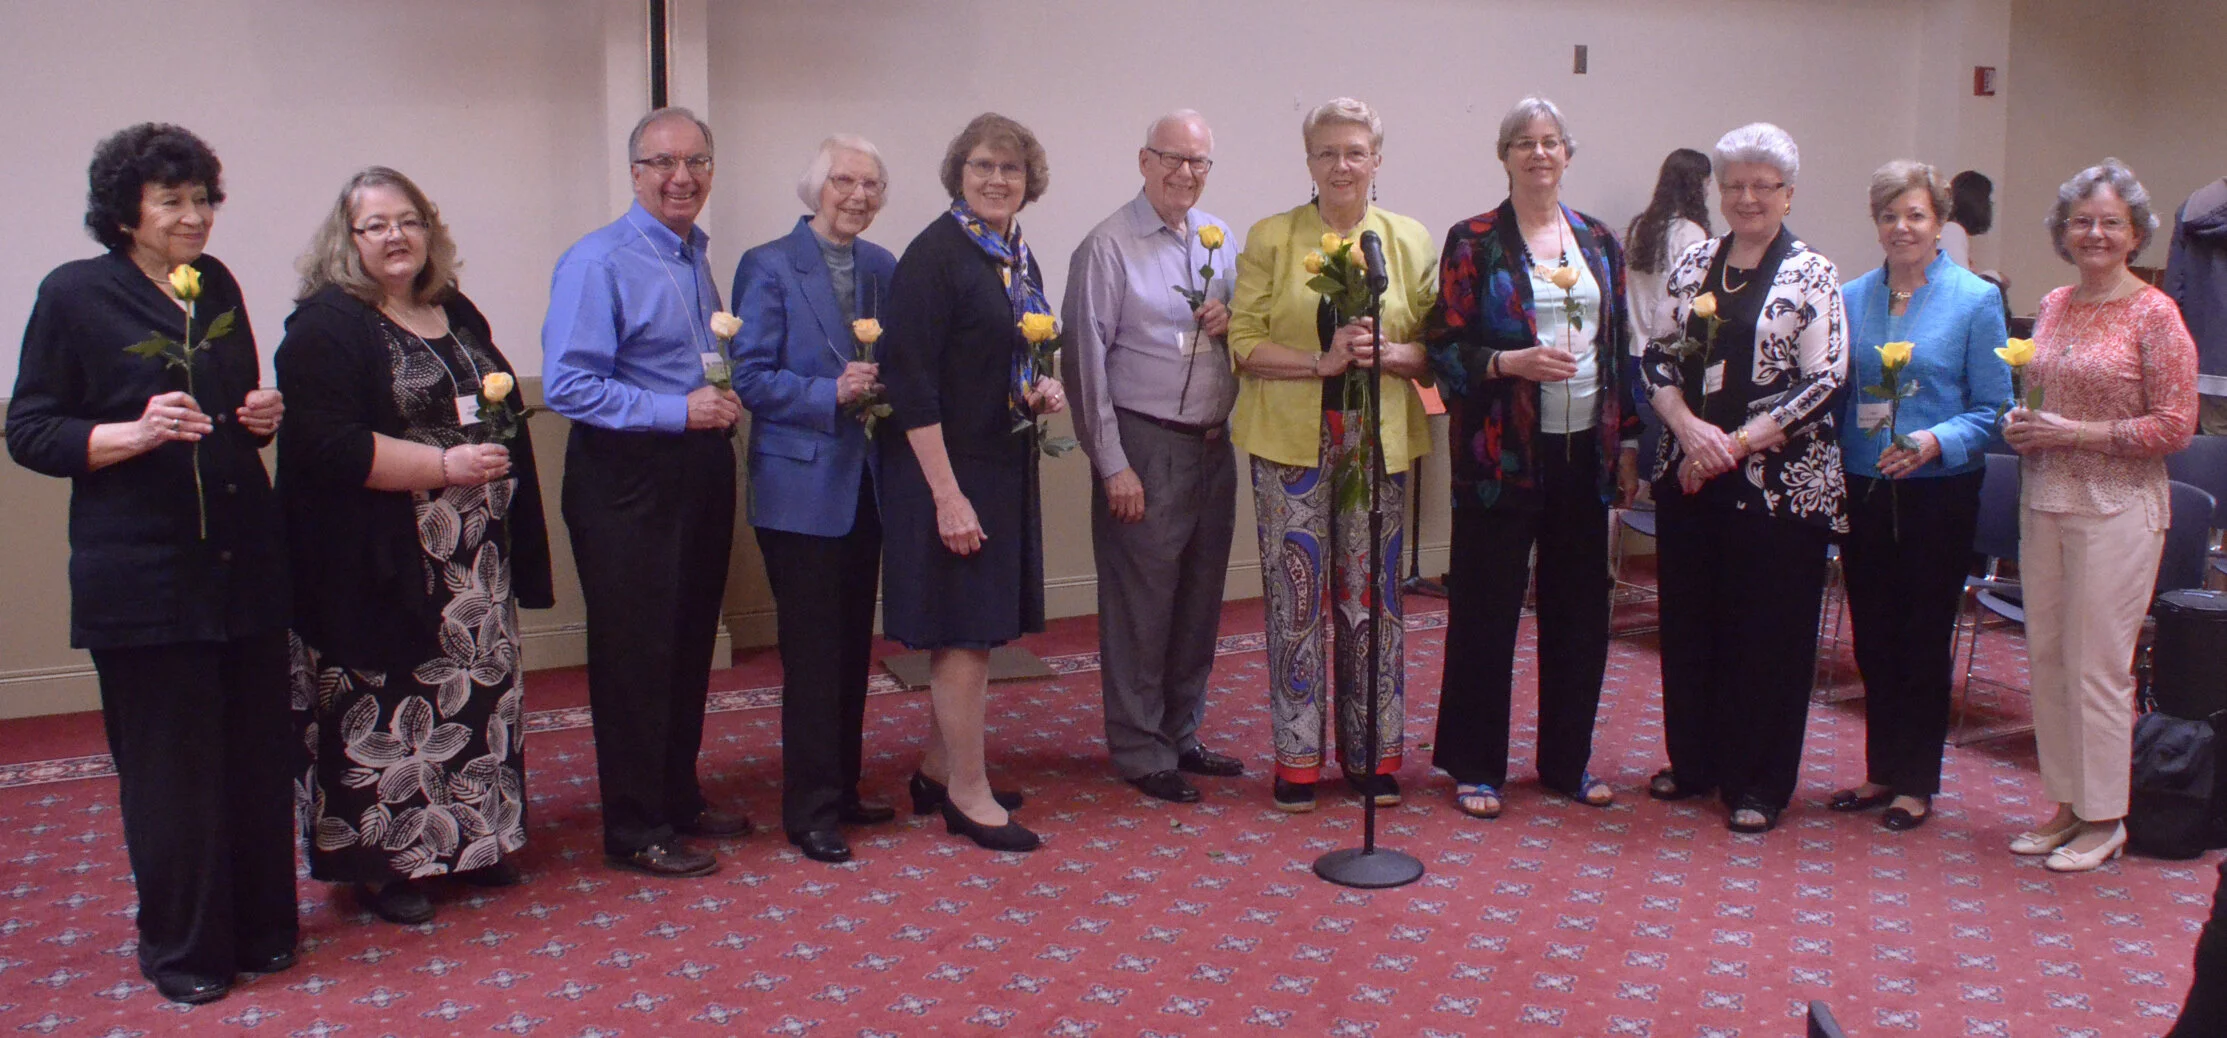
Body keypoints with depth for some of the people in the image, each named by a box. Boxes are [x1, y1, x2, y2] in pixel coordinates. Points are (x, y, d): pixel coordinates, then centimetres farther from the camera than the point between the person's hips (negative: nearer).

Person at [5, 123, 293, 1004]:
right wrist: (136, 433, -19)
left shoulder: (218, 286, 11)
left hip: (244, 561, 5)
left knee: (258, 755, 9)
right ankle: (184, 949, 18)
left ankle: (261, 929, 24)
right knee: (169, 767, 2)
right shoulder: (74, 295, -4)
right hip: (142, 576, -5)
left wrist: (262, 415, 1)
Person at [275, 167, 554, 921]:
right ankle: (381, 863, 12)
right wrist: (447, 467, -19)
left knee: (479, 695, 11)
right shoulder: (325, 326, -8)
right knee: (385, 712, -1)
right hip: (380, 570, -7)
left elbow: (499, 411, 28)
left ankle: (471, 840, 25)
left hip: (473, 561, 7)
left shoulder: (458, 315, 15)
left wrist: (497, 450, 10)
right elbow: (328, 446, -18)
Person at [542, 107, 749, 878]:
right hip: (627, 480, -8)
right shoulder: (598, 263, -12)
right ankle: (636, 830, 11)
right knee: (634, 654, -1)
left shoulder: (697, 257, 13)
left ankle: (678, 799, 30)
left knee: (691, 644, 16)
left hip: (699, 474, 8)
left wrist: (727, 400, 3)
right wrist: (679, 412, -21)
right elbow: (567, 385, -20)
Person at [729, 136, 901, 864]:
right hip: (800, 484, -6)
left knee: (853, 646, 13)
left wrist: (888, 386, -5)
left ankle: (840, 790, 26)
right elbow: (750, 376, -10)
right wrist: (831, 394, -21)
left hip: (866, 480, 6)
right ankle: (810, 810, 7)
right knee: (813, 652, -3)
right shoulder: (768, 267, -7)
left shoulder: (883, 267, 10)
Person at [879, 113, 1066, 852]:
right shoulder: (935, 256, -15)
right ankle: (968, 794, 10)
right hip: (949, 468, -9)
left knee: (975, 629, 15)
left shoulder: (1017, 256, 11)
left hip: (1004, 464, 9)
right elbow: (912, 384, -19)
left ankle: (939, 770, 29)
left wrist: (1045, 390, 2)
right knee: (964, 631, -2)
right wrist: (947, 495, -21)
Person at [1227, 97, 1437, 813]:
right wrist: (1322, 361, -16)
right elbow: (1245, 343, -3)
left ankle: (1372, 753, 20)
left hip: (1379, 440, 2)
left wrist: (1388, 354, -14)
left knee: (1371, 594, 6)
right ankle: (1298, 756, 13)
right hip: (1291, 439, -1)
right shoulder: (1270, 238, 2)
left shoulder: (1410, 240, 7)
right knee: (1295, 595, 0)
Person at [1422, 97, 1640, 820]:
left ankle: (1567, 760, 24)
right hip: (1504, 454, -4)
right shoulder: (1472, 243, -2)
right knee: (1487, 608, 1)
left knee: (1579, 609, 10)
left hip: (1584, 449, 4)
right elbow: (1444, 348, -5)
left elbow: (1620, 348, 14)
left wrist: (1628, 442, 10)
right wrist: (1511, 362, -21)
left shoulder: (1599, 242, 11)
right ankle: (1475, 766, 14)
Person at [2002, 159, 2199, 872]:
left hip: (2117, 509, -6)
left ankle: (2104, 819, 10)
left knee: (2098, 666, -2)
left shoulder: (2154, 314, -7)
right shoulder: (2053, 306, 11)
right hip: (2044, 501, 6)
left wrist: (2076, 434, -16)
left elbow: (2175, 426, -10)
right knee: (2045, 658, 9)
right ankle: (2065, 805, 21)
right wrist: (2021, 425, 1)